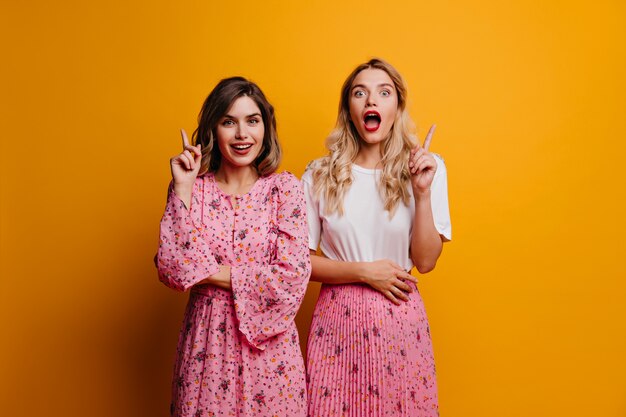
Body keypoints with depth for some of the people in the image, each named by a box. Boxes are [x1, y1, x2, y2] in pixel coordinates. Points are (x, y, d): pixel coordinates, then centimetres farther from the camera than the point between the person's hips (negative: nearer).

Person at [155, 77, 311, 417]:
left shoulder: (285, 187, -5)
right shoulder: (191, 189, -1)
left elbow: (293, 276, -13)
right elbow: (173, 270, -11)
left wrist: (211, 273, -11)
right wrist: (183, 189, -12)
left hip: (269, 341, 0)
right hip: (206, 340, 1)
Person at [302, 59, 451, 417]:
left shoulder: (426, 167, -1)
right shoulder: (320, 175, -2)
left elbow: (426, 261, -4)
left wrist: (422, 192, -14)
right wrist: (364, 271, -10)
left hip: (400, 319, 1)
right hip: (338, 316, 0)